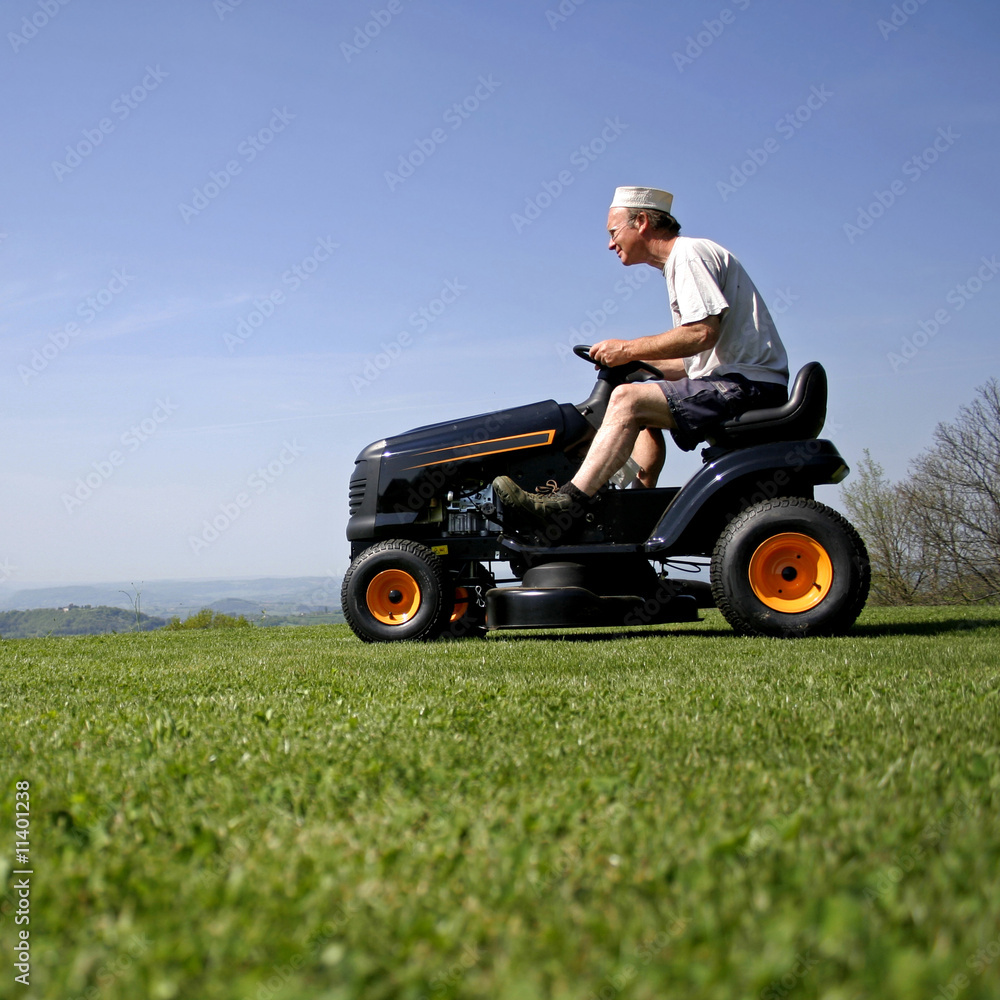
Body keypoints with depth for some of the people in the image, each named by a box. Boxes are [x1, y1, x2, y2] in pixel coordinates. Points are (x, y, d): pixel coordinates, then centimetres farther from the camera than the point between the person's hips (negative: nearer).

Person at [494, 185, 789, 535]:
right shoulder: (678, 262, 23)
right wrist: (637, 362, 9)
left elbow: (703, 332, -22)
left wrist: (629, 349, -13)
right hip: (731, 381, 11)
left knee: (628, 399, -20)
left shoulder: (690, 253, -7)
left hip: (749, 383, -11)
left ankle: (563, 507, -25)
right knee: (645, 418, 19)